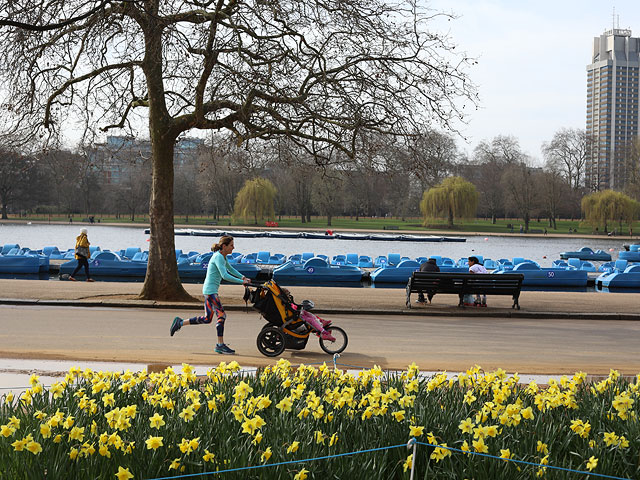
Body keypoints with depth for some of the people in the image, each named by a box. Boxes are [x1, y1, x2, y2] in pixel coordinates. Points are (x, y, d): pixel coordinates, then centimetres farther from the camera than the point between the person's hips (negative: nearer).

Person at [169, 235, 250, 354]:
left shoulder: (222, 256, 14)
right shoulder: (218, 257, -16)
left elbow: (230, 269, 30)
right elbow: (225, 276, -24)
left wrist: (242, 277, 17)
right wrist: (241, 282, -21)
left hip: (210, 291, 10)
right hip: (210, 290, -10)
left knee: (207, 319, 11)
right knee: (221, 315, -8)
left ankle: (180, 323, 17)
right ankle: (220, 345, -3)